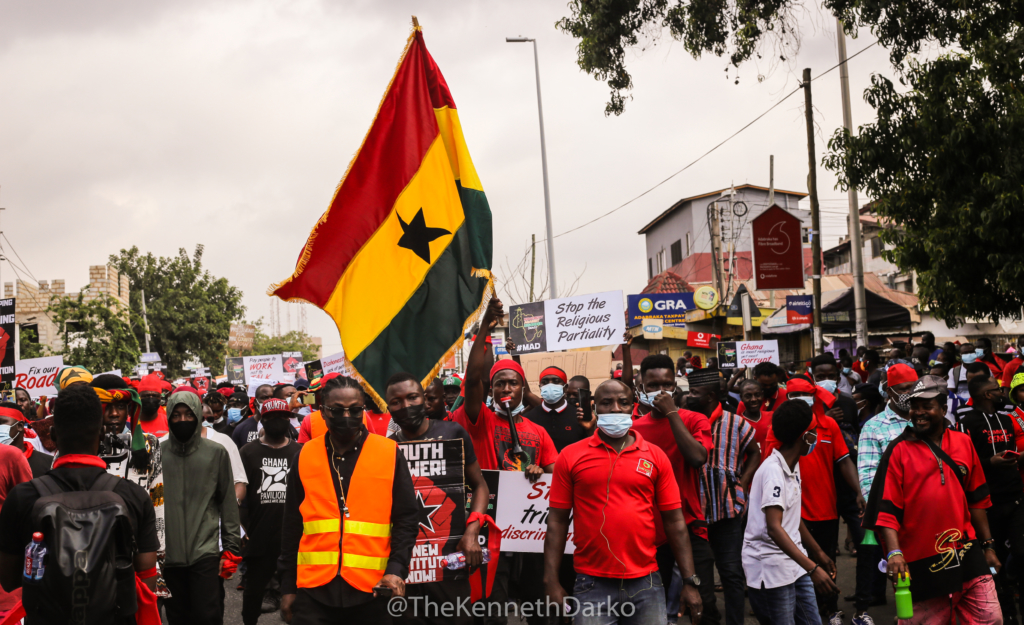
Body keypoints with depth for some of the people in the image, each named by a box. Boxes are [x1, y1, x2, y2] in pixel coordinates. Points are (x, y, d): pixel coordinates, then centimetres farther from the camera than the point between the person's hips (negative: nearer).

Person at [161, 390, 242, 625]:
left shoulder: (216, 453, 1)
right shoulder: (158, 452, 1)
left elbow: (228, 502, 4)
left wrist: (230, 548, 2)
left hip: (206, 553, -1)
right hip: (169, 554, 1)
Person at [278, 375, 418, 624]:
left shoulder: (389, 453, 0)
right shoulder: (305, 456, 6)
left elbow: (407, 518, 1)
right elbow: (292, 526, 10)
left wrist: (396, 569, -12)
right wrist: (288, 586, 9)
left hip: (371, 590, -1)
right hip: (314, 589, 1)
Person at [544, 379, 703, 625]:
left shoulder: (656, 456, 4)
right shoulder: (570, 456, 1)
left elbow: (675, 522, 5)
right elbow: (557, 522, 1)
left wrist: (690, 581, 1)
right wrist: (551, 582, -4)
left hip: (646, 583, 1)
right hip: (592, 585, -1)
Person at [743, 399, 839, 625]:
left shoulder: (794, 466, 11)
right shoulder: (773, 470, -19)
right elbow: (774, 528, -28)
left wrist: (819, 554, 23)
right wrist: (812, 568, -33)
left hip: (795, 563, 9)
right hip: (771, 569, -9)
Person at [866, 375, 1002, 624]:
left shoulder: (963, 443, 9)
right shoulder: (898, 451, -3)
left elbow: (976, 500, 16)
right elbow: (887, 509, -8)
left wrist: (988, 546, 16)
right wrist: (894, 552, -20)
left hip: (968, 556, 4)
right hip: (922, 565, -4)